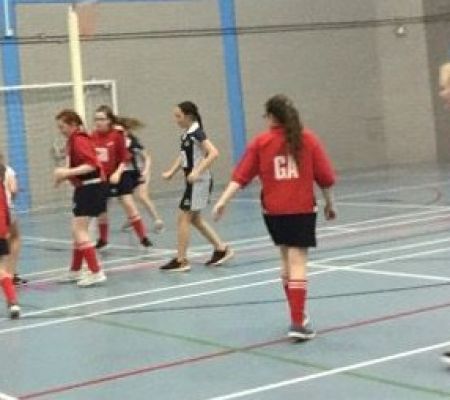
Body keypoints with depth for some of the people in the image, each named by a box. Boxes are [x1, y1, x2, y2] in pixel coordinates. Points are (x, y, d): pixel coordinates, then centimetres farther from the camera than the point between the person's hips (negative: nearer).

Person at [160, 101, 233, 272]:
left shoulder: (196, 133, -17)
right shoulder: (186, 134, 9)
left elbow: (213, 153, -27)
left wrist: (197, 172, -32)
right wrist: (171, 172, 8)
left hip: (199, 181, -9)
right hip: (193, 181, 9)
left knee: (183, 218, -6)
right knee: (195, 218, 16)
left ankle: (181, 261, 0)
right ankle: (221, 249, 23)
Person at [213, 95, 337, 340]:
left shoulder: (261, 142, -1)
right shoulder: (308, 139, -1)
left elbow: (241, 176, -6)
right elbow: (325, 176, 1)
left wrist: (223, 201, -5)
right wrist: (330, 203, 14)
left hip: (273, 211, 2)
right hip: (302, 209, -2)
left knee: (287, 259, 19)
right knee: (297, 262, -5)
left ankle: (297, 315, 29)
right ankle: (298, 323, -13)